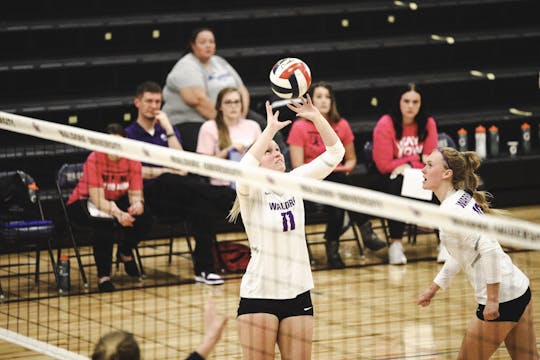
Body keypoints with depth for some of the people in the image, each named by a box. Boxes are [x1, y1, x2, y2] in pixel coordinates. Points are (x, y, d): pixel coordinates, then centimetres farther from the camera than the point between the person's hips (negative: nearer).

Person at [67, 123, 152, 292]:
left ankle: (125, 252, 11)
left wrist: (138, 203, -37)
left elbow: (135, 194, -12)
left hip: (117, 202, 5)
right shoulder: (95, 160, -24)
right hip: (83, 203, -5)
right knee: (104, 223, -38)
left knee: (144, 218, -21)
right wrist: (118, 213, -47)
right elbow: (98, 200, -30)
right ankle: (103, 276, -30)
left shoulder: (132, 161, -11)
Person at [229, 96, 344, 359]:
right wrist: (270, 129, -27)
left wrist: (316, 117, -11)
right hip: (259, 295, -5)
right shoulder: (250, 192, -7)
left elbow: (335, 152, 2)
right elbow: (245, 168, -31)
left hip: (297, 293, 5)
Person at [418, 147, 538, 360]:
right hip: (519, 290, 9)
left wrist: (492, 300, -24)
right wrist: (434, 287, 28)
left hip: (502, 300, -9)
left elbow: (489, 249, -26)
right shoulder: (461, 200, 12)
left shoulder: (451, 209, -18)